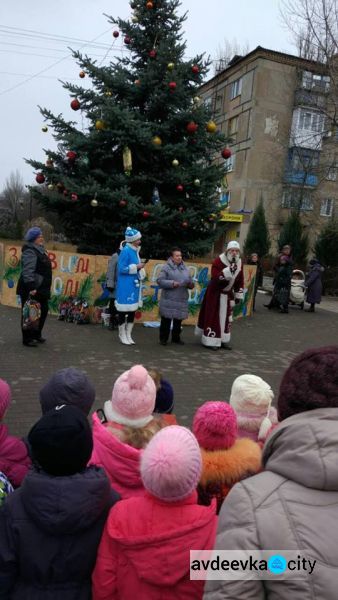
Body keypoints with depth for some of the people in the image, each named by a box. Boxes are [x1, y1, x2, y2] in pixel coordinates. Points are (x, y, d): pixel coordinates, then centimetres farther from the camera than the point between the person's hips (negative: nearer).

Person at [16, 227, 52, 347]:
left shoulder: (40, 250, 15)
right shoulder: (29, 252, -15)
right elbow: (27, 271, -24)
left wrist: (46, 288, 22)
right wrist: (31, 287, -30)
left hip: (41, 289, 10)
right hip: (31, 290, -10)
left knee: (43, 311, 16)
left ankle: (37, 334, 31)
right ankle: (27, 339, 8)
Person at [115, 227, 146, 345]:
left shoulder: (135, 251, 10)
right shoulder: (126, 251, -15)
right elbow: (122, 269, -17)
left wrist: (140, 270, 5)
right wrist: (136, 267, -15)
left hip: (134, 284, 9)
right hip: (126, 285, -9)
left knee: (133, 310, 12)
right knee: (124, 310, 2)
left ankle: (128, 334, 22)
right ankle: (122, 334, 15)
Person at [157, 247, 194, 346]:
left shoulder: (184, 268, 14)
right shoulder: (166, 267, -5)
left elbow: (190, 281, 18)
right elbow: (160, 280, -11)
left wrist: (191, 284, -5)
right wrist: (172, 283, -20)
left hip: (181, 300, 5)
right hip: (168, 300, -5)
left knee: (178, 320, 12)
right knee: (166, 319, 1)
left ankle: (176, 338, 26)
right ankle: (163, 338, 12)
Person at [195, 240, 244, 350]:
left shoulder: (239, 263, 1)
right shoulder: (218, 261, -20)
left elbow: (240, 280, 9)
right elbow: (215, 277, -32)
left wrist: (239, 294, 8)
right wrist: (229, 270, -40)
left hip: (228, 293, 7)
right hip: (215, 293, -7)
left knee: (226, 317, 13)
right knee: (213, 317, -4)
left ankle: (224, 340, 24)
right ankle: (211, 341, 3)